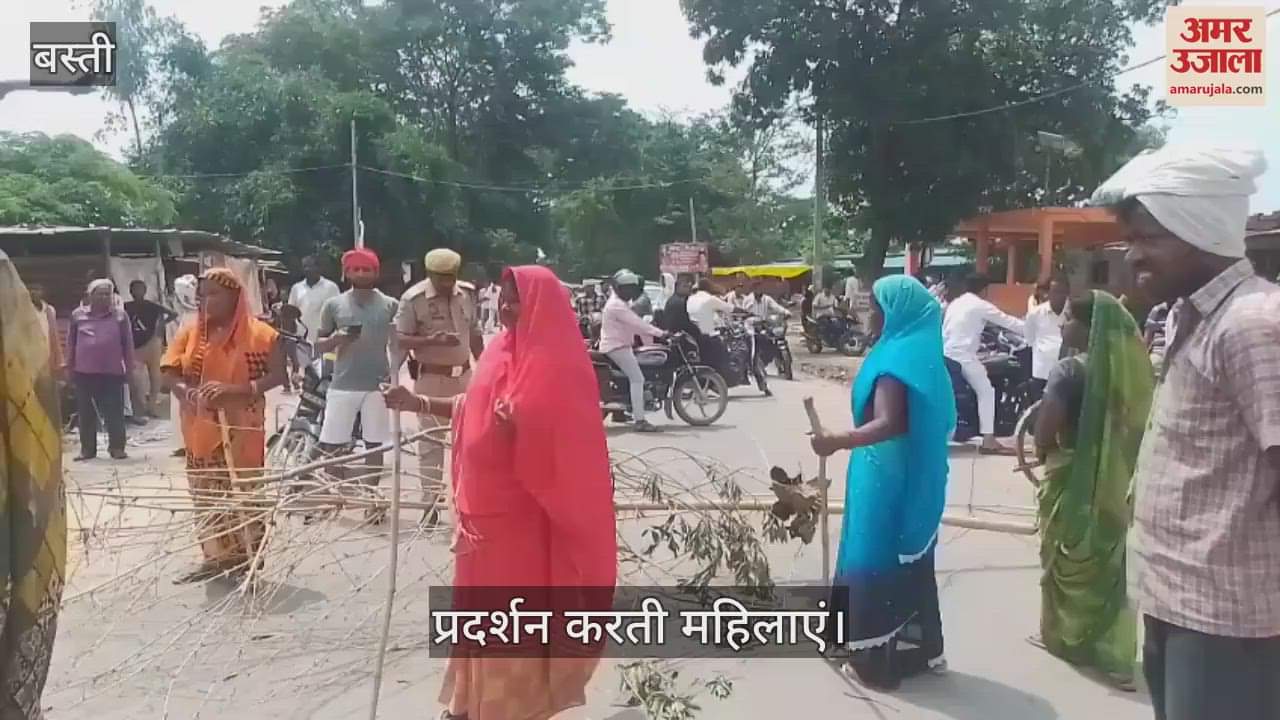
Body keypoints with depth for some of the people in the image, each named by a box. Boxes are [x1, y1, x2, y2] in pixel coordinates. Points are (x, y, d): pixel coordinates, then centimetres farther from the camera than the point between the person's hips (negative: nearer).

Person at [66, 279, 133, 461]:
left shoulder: (120, 316, 1)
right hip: (84, 372, 2)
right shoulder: (78, 315, 4)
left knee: (114, 412, 0)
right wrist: (70, 366, 8)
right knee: (86, 413, 8)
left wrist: (129, 367, 2)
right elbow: (71, 342, 9)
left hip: (112, 372, -1)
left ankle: (117, 447, 8)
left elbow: (127, 343, 4)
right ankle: (87, 448, 17)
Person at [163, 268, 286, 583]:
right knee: (206, 493, 11)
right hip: (200, 428, 5)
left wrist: (236, 390, -25)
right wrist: (188, 392, -18)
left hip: (241, 428, -5)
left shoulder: (259, 334, -7)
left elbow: (278, 375, -13)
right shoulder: (190, 332, 7)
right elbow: (169, 372, 3)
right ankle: (216, 556, 22)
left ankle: (248, 558, 10)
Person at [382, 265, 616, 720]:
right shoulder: (502, 351, 8)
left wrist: (518, 429, -32)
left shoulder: (555, 364, -17)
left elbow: (561, 444, -18)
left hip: (521, 516, -8)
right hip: (485, 509, 8)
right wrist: (417, 403, 12)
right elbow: (473, 407, 18)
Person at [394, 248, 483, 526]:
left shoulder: (465, 296, 4)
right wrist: (431, 340, -28)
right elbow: (400, 339, -13)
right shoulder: (413, 298, -11)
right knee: (430, 440, 2)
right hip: (431, 378, -4)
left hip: (464, 375, 5)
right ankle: (431, 501, 10)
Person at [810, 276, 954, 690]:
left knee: (879, 561, 1)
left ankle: (881, 659, 11)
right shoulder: (921, 354, 9)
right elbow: (938, 420, 20)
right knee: (909, 562, 19)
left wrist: (839, 441, -40)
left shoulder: (896, 359, -20)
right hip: (914, 479, 10)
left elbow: (888, 424, -32)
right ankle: (922, 649, 31)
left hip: (888, 480, -10)